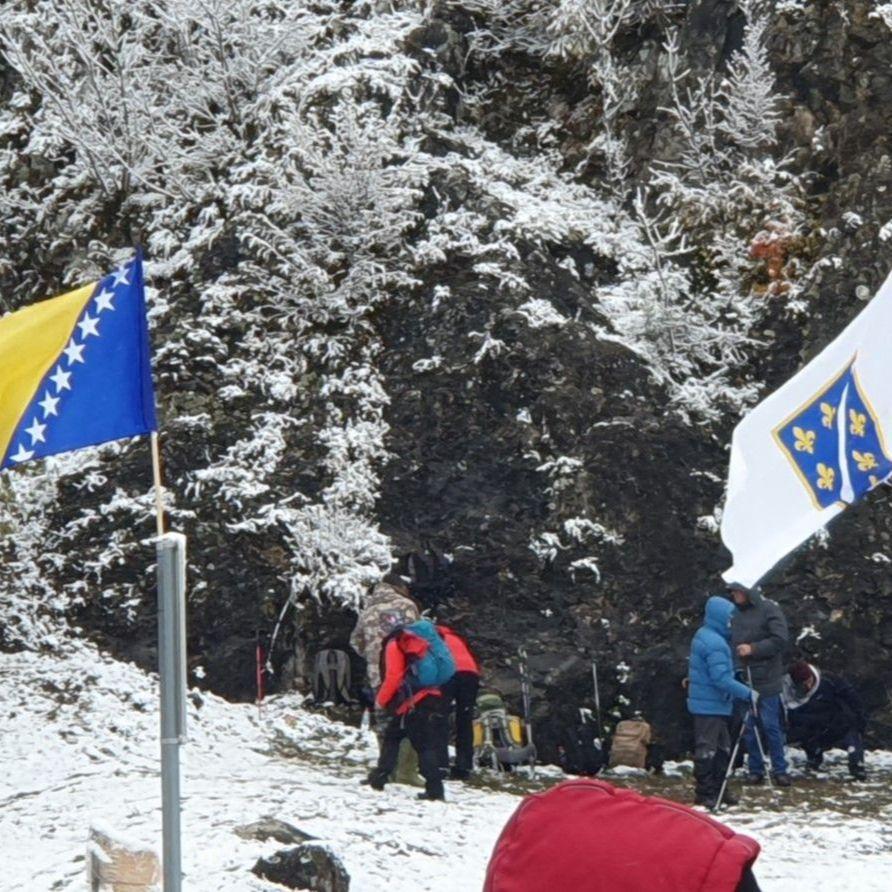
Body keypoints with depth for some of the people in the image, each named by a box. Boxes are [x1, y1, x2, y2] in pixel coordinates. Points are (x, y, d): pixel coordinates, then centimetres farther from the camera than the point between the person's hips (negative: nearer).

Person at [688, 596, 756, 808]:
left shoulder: (703, 636, 12)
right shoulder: (714, 643, -22)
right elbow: (721, 679, -27)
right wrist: (747, 693, -22)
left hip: (709, 702, 10)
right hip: (710, 704, -10)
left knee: (722, 747, 17)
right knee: (707, 749, -4)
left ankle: (718, 789, 24)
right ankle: (704, 794, 2)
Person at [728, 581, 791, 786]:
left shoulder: (769, 609, -8)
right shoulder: (735, 613, 9)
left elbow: (780, 639, -15)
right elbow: (730, 641, 19)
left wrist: (753, 649, -21)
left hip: (765, 679, -5)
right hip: (742, 678, 5)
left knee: (770, 725, -1)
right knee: (748, 727, 8)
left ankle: (779, 770, 7)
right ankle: (755, 770, 17)